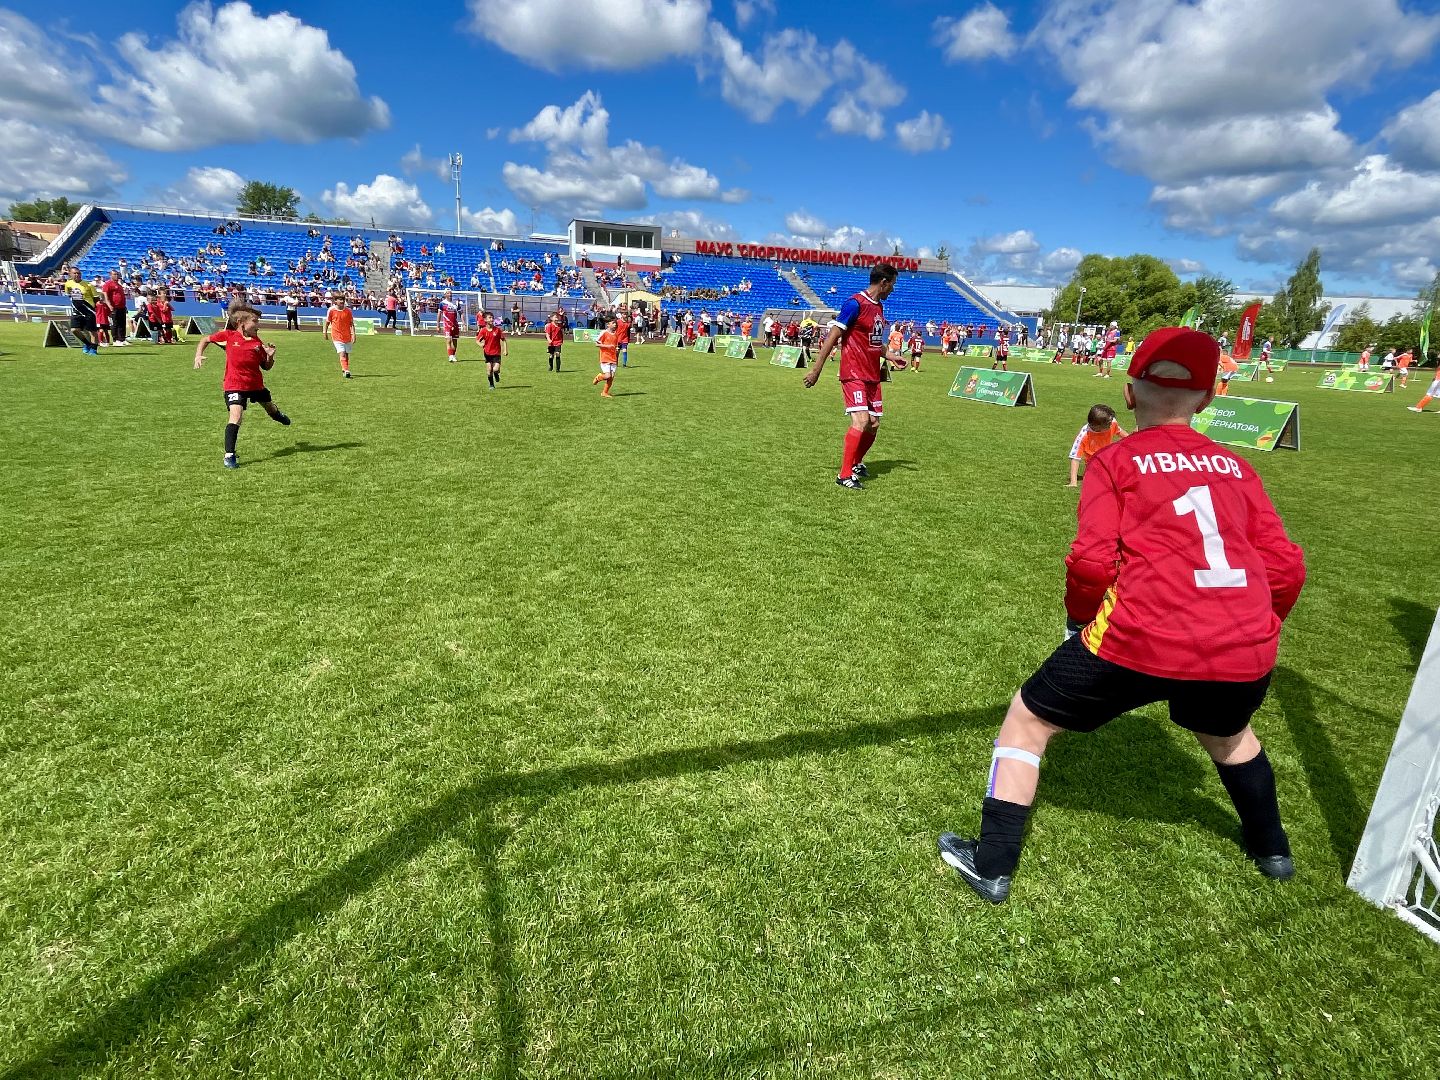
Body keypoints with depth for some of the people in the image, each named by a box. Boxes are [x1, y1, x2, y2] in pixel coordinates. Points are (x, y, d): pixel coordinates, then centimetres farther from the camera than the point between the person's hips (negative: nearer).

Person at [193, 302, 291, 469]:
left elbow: (266, 366, 5)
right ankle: (229, 456, -19)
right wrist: (198, 355, -6)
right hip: (234, 385, -4)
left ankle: (277, 414, 70)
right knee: (236, 416, -22)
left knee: (270, 408, 28)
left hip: (256, 384, 4)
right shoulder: (228, 335, -9)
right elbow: (206, 340, 7)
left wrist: (270, 356, -15)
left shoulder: (257, 342, -2)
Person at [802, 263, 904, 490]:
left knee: (873, 424, 8)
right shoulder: (855, 304, -12)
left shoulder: (879, 306, 15)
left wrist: (889, 356, 20)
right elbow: (833, 336, -14)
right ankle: (845, 475, -11)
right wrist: (816, 369, -17)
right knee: (861, 421, -17)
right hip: (854, 374, -9)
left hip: (872, 375, 9)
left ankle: (856, 463, 30)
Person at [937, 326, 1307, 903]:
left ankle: (992, 866, 18)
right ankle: (1272, 850, 57)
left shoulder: (1115, 460, 1)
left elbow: (1092, 561, -10)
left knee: (1028, 719, 14)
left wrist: (1079, 620, 9)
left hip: (1142, 641, -5)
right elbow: (1286, 566, 12)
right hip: (1245, 652, 6)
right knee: (1227, 733, 39)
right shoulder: (1234, 466, 14)